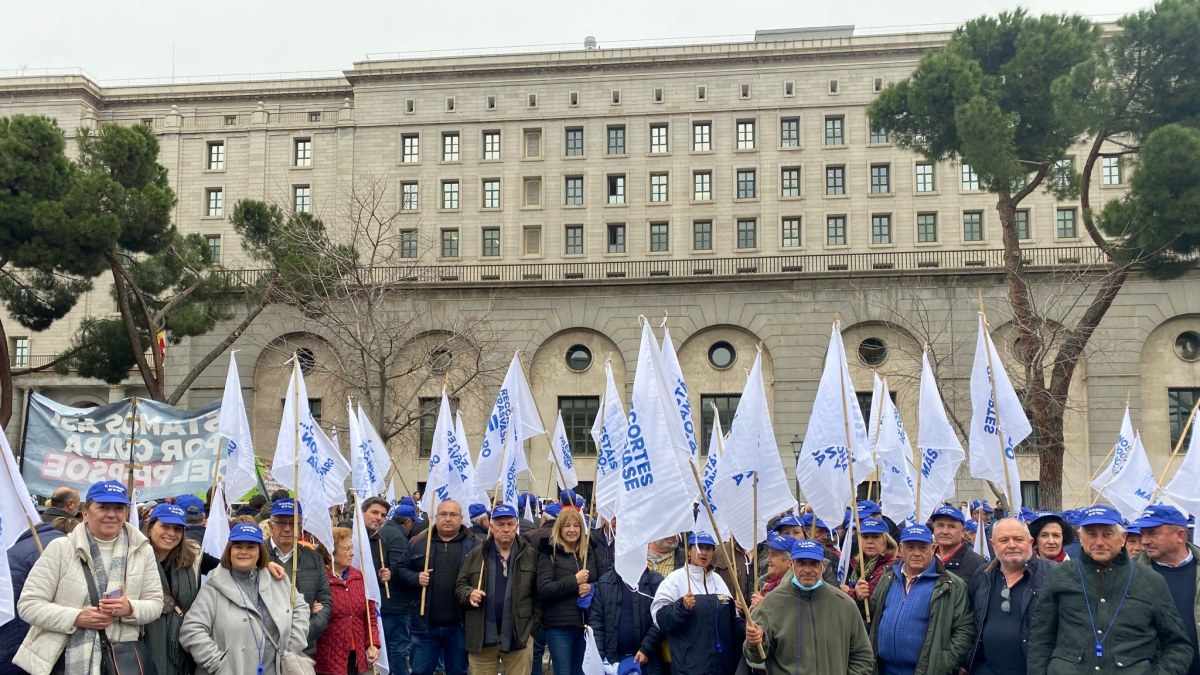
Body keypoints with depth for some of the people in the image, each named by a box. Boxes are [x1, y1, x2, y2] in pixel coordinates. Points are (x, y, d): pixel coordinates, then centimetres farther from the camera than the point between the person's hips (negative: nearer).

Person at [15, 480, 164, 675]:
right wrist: (76, 618, -19)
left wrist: (130, 609, -18)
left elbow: (155, 603, 4)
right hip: (63, 658, -2)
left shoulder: (142, 550, 3)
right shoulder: (60, 548, -4)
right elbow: (28, 604, -6)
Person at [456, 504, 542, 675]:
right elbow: (460, 585, 9)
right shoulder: (476, 554, 7)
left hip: (519, 635, -1)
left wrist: (534, 624, -4)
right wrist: (469, 594, -13)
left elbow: (539, 593, 3)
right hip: (482, 635, 1)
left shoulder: (531, 555, 3)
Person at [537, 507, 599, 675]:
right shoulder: (549, 554, -2)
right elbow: (543, 590, -13)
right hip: (559, 627, -4)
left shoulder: (590, 554, 11)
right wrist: (575, 580, -17)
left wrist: (591, 588, -7)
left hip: (587, 625, 4)